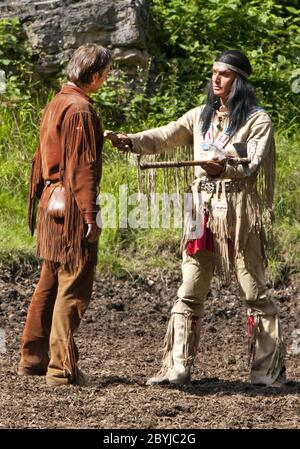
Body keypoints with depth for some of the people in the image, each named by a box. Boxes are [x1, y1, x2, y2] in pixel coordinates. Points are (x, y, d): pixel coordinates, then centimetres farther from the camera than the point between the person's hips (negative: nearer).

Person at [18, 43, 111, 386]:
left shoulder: (56, 104, 15)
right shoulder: (80, 109, -14)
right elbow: (82, 166, -19)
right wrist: (89, 215, -19)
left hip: (50, 201, 10)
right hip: (71, 206, -10)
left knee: (49, 284, 16)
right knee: (74, 287, -5)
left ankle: (33, 358, 22)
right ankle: (61, 368, -4)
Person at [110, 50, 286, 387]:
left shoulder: (257, 120, -2)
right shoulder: (201, 116, 14)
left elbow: (252, 168, -13)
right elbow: (163, 137, 4)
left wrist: (223, 168, -32)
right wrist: (132, 141, -14)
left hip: (238, 213, -5)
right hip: (203, 210, 5)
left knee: (254, 292, 0)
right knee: (189, 293, 2)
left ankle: (268, 370, 7)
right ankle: (177, 368, 2)